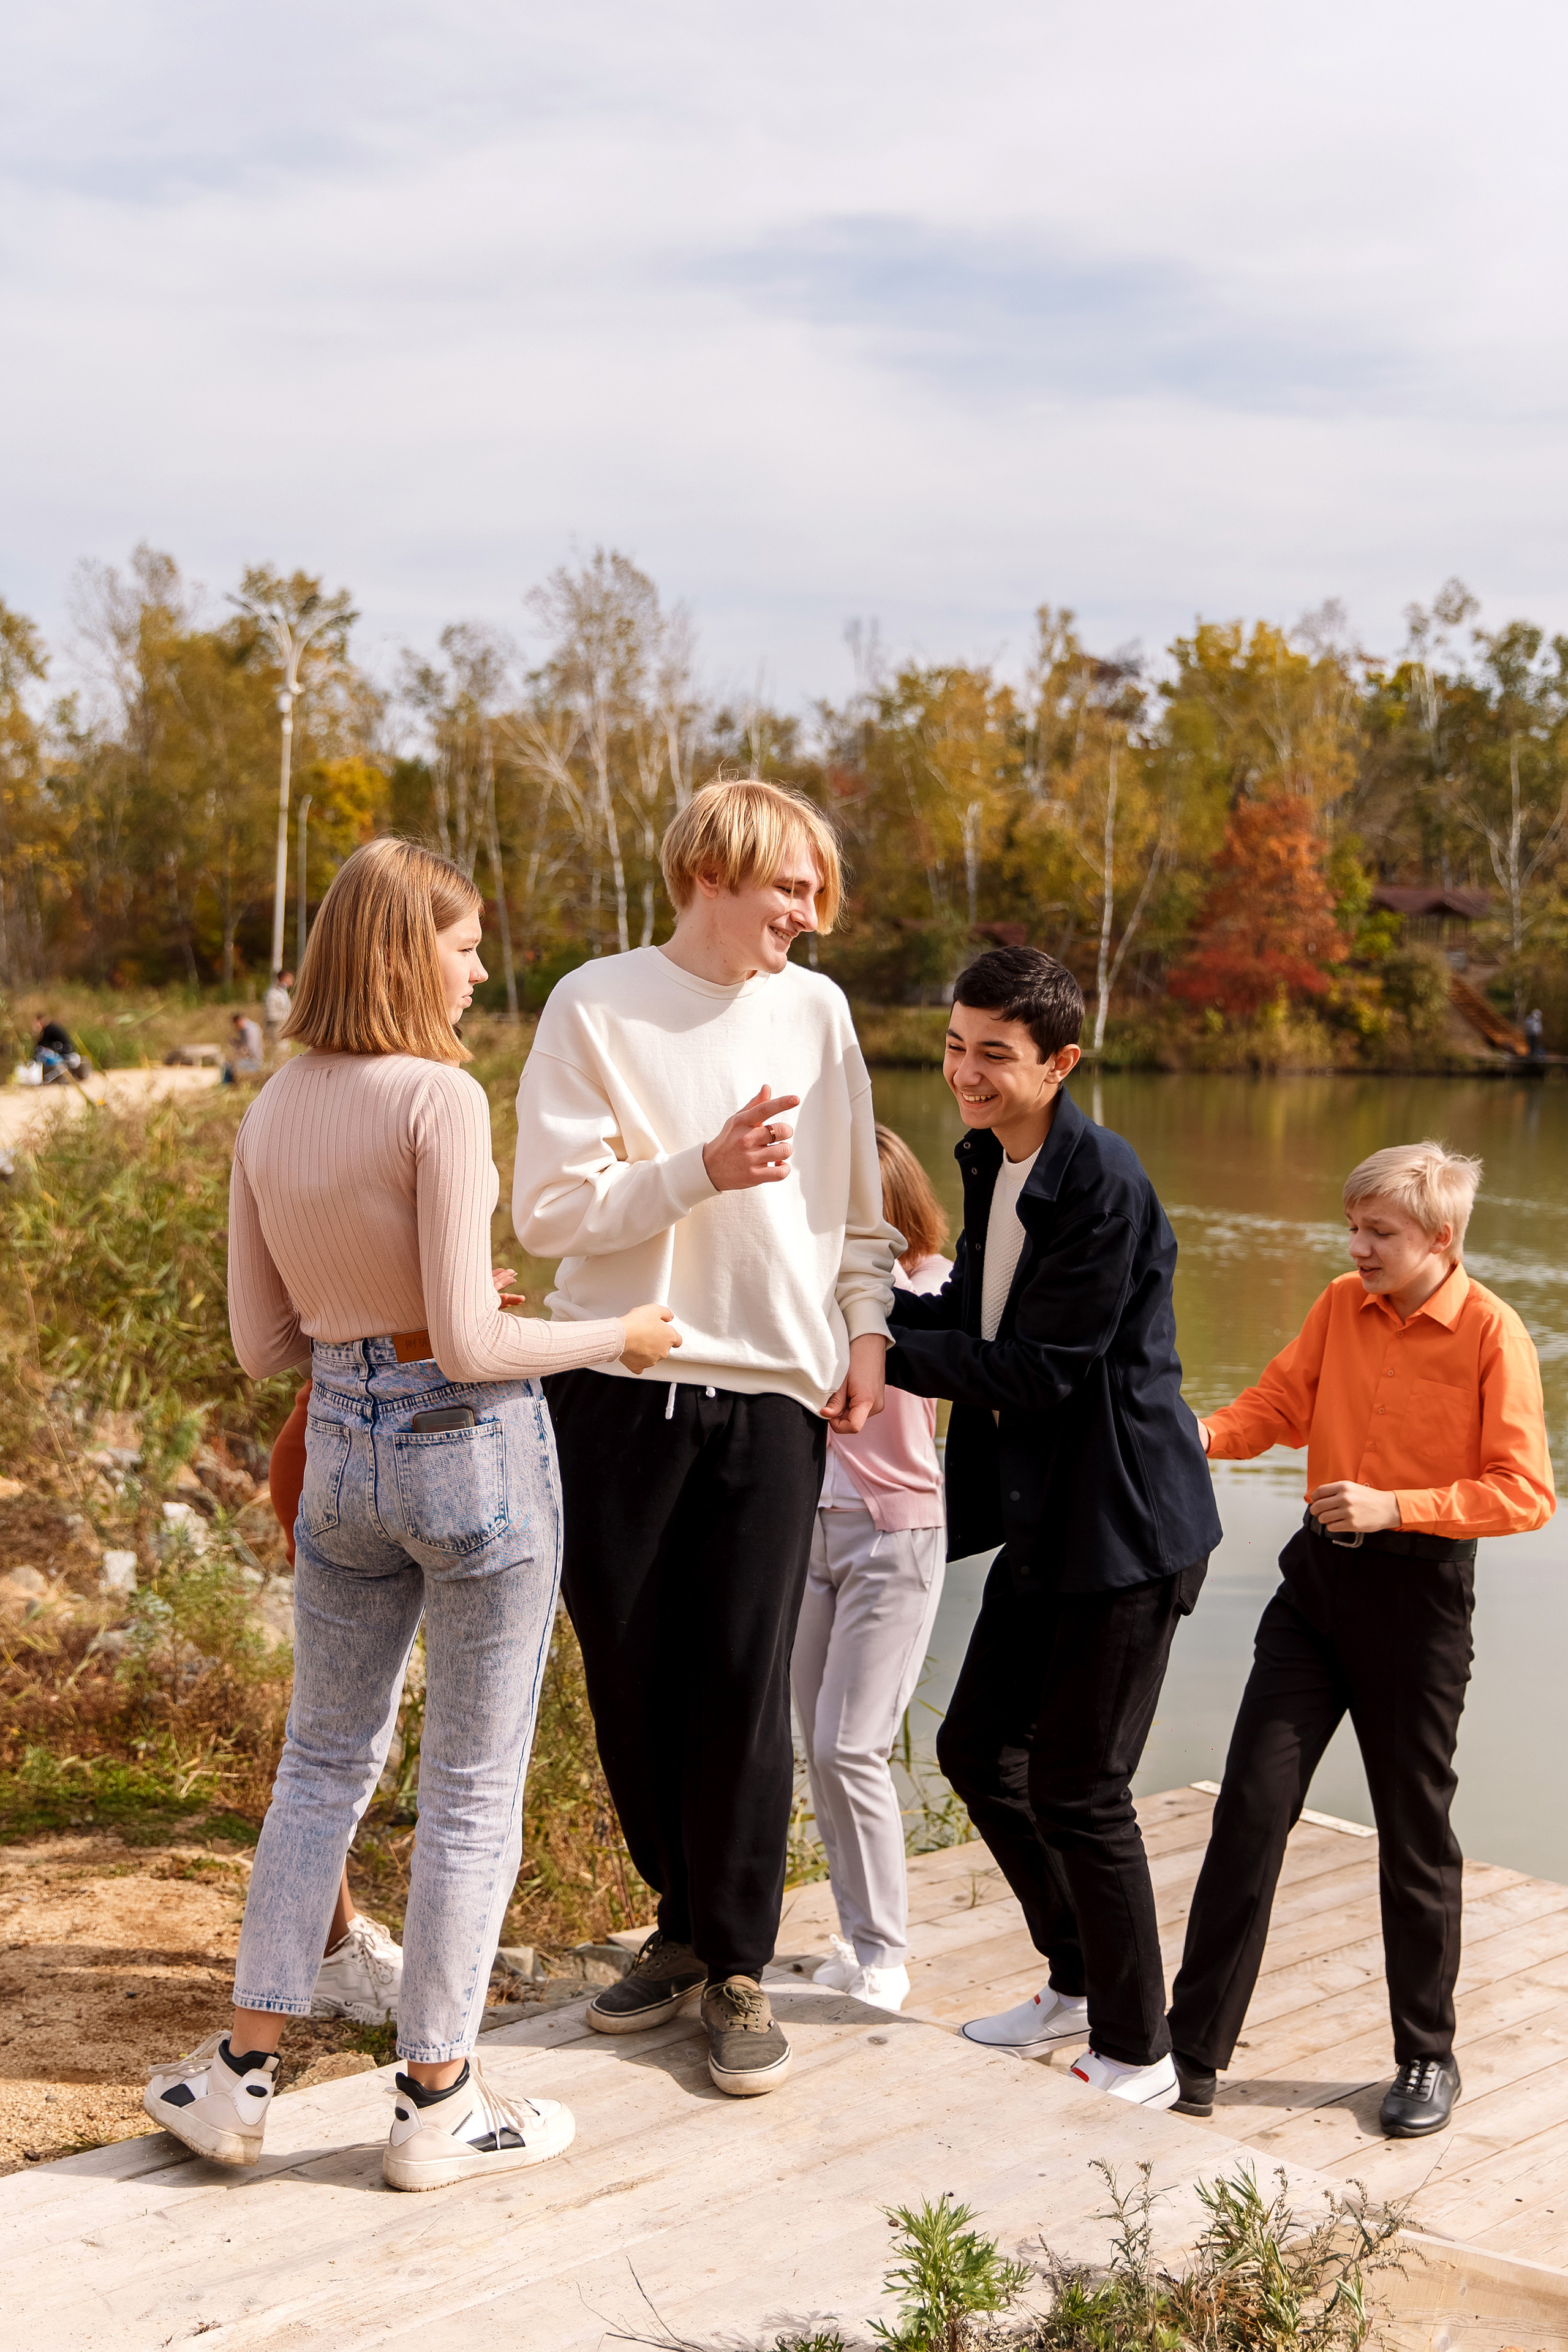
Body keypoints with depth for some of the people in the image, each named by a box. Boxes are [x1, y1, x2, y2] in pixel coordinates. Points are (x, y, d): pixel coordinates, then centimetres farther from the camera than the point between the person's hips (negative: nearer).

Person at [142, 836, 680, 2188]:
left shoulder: (269, 1118, 4)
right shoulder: (441, 1099, -17)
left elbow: (263, 1342, 8)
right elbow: (470, 1344, -18)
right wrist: (616, 1337, -4)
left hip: (342, 1446, 6)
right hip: (471, 1438, -6)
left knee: (325, 1763, 20)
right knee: (475, 1786, 8)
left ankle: (245, 2074, 25)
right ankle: (439, 2106, 18)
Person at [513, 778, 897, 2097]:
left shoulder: (813, 1010, 6)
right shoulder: (597, 1009, -4)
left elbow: (856, 1198, 14)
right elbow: (548, 1211, -9)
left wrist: (867, 1332, 5)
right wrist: (700, 1170, -19)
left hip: (774, 1391, 1)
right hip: (620, 1391, -1)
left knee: (746, 1682, 0)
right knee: (631, 1673, 9)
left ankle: (738, 1969, 14)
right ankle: (686, 1925, 29)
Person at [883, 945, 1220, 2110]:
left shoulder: (1102, 1184, -21)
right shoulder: (992, 1162, 8)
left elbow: (1045, 1367, -21)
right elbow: (974, 1319, 15)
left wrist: (882, 1349, -17)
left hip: (1123, 1526, -9)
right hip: (1043, 1516, 9)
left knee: (1077, 1791, -1)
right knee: (979, 1749, 16)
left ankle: (1138, 2054, 17)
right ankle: (1079, 1982, 36)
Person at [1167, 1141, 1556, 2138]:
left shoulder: (1492, 1333, -12)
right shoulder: (1341, 1306, 4)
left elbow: (1524, 1493, -15)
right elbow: (1278, 1404, 6)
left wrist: (1395, 1506, -22)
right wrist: (1202, 1435, -14)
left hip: (1419, 1589, -4)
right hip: (1319, 1574, 4)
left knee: (1415, 1837, 7)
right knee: (1252, 1804, 0)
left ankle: (1429, 2057, 25)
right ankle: (1195, 2046, 7)